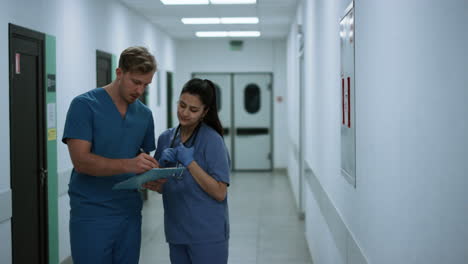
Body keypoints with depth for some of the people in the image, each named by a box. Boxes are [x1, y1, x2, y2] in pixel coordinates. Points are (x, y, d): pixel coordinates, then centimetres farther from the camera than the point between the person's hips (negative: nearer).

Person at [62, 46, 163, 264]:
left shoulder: (144, 114, 8)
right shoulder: (84, 105, -9)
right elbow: (81, 160, -17)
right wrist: (128, 165, -30)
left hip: (130, 213, 5)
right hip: (91, 215, -5)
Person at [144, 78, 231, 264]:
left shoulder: (212, 140, -11)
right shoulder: (166, 138, 5)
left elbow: (220, 193, -15)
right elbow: (164, 187, 12)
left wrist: (190, 162, -20)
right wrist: (153, 184, -9)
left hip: (207, 235, -5)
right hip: (176, 233, 5)